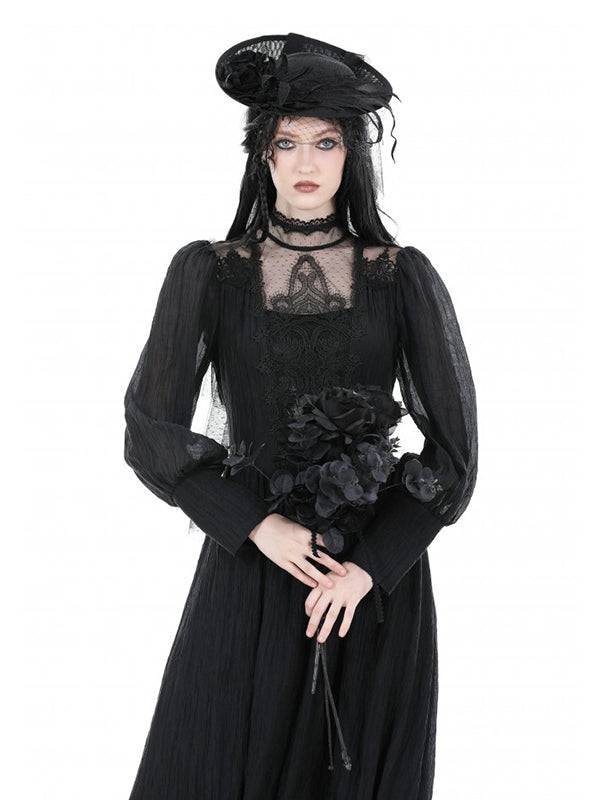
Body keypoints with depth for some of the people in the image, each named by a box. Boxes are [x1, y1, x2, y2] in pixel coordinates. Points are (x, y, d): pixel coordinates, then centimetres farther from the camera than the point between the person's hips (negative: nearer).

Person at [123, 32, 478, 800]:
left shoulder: (405, 278, 1)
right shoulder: (207, 272, 0)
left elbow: (454, 447, -3)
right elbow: (152, 432, -5)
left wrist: (370, 565, -12)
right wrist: (260, 524, -14)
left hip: (381, 577, 1)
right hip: (247, 569, 0)